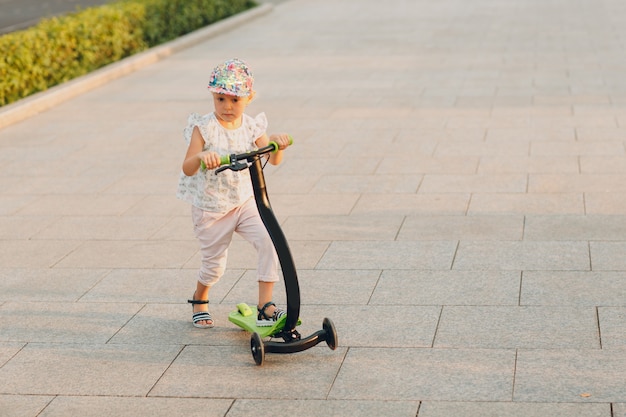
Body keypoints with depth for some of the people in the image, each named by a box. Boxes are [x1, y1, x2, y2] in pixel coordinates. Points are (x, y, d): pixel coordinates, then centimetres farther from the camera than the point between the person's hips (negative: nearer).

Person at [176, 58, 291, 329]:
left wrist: (277, 144, -32)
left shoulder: (251, 126, -3)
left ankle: (265, 306, -12)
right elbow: (187, 169, -22)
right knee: (214, 265, 10)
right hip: (211, 209, -3)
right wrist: (201, 157, -44)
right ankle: (199, 300, 43)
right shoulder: (204, 128, -15)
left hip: (245, 202, 3)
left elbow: (273, 160, -10)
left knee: (269, 242, -20)